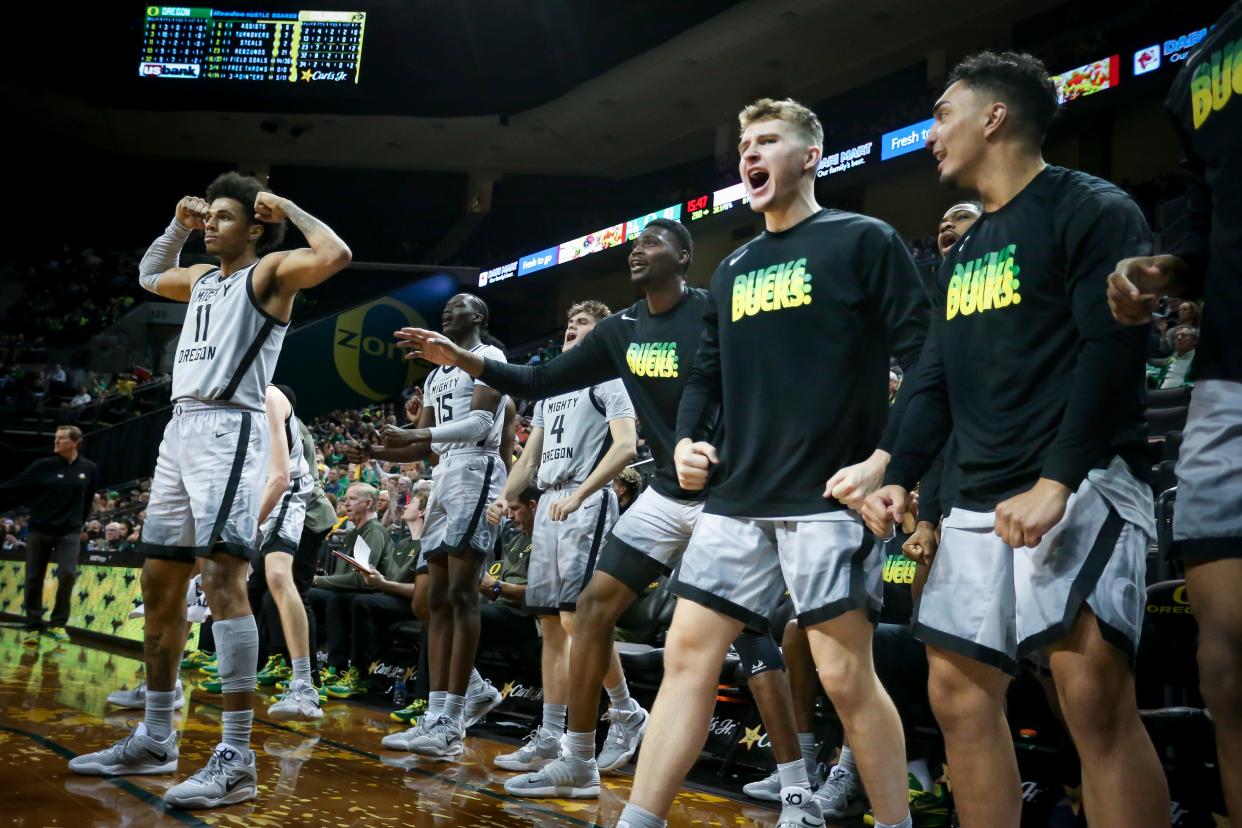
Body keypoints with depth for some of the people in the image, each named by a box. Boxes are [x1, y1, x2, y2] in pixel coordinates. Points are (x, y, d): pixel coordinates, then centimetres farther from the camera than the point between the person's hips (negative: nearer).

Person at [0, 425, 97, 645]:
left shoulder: (89, 469, 0)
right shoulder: (44, 466, -5)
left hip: (69, 532, 0)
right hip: (39, 530, 0)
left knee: (67, 574, -15)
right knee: (34, 579, 4)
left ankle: (57, 624, 1)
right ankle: (33, 626, 16)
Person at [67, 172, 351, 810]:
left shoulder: (268, 272, -1)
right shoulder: (201, 278, 22)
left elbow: (335, 256, -20)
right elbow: (149, 275, 43)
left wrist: (287, 208, -6)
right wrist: (178, 225, 28)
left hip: (229, 430, -9)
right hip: (180, 429, 9)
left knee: (222, 576, -21)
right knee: (159, 584, 11)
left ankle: (236, 758, -22)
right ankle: (156, 739, 23)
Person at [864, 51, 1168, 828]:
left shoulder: (1090, 208, -3)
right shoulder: (963, 252, 21)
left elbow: (1114, 349, -14)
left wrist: (1057, 481, -22)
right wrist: (900, 478, 9)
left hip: (1081, 483, -8)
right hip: (979, 499, 8)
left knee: (1093, 694, -18)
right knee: (958, 690, 6)